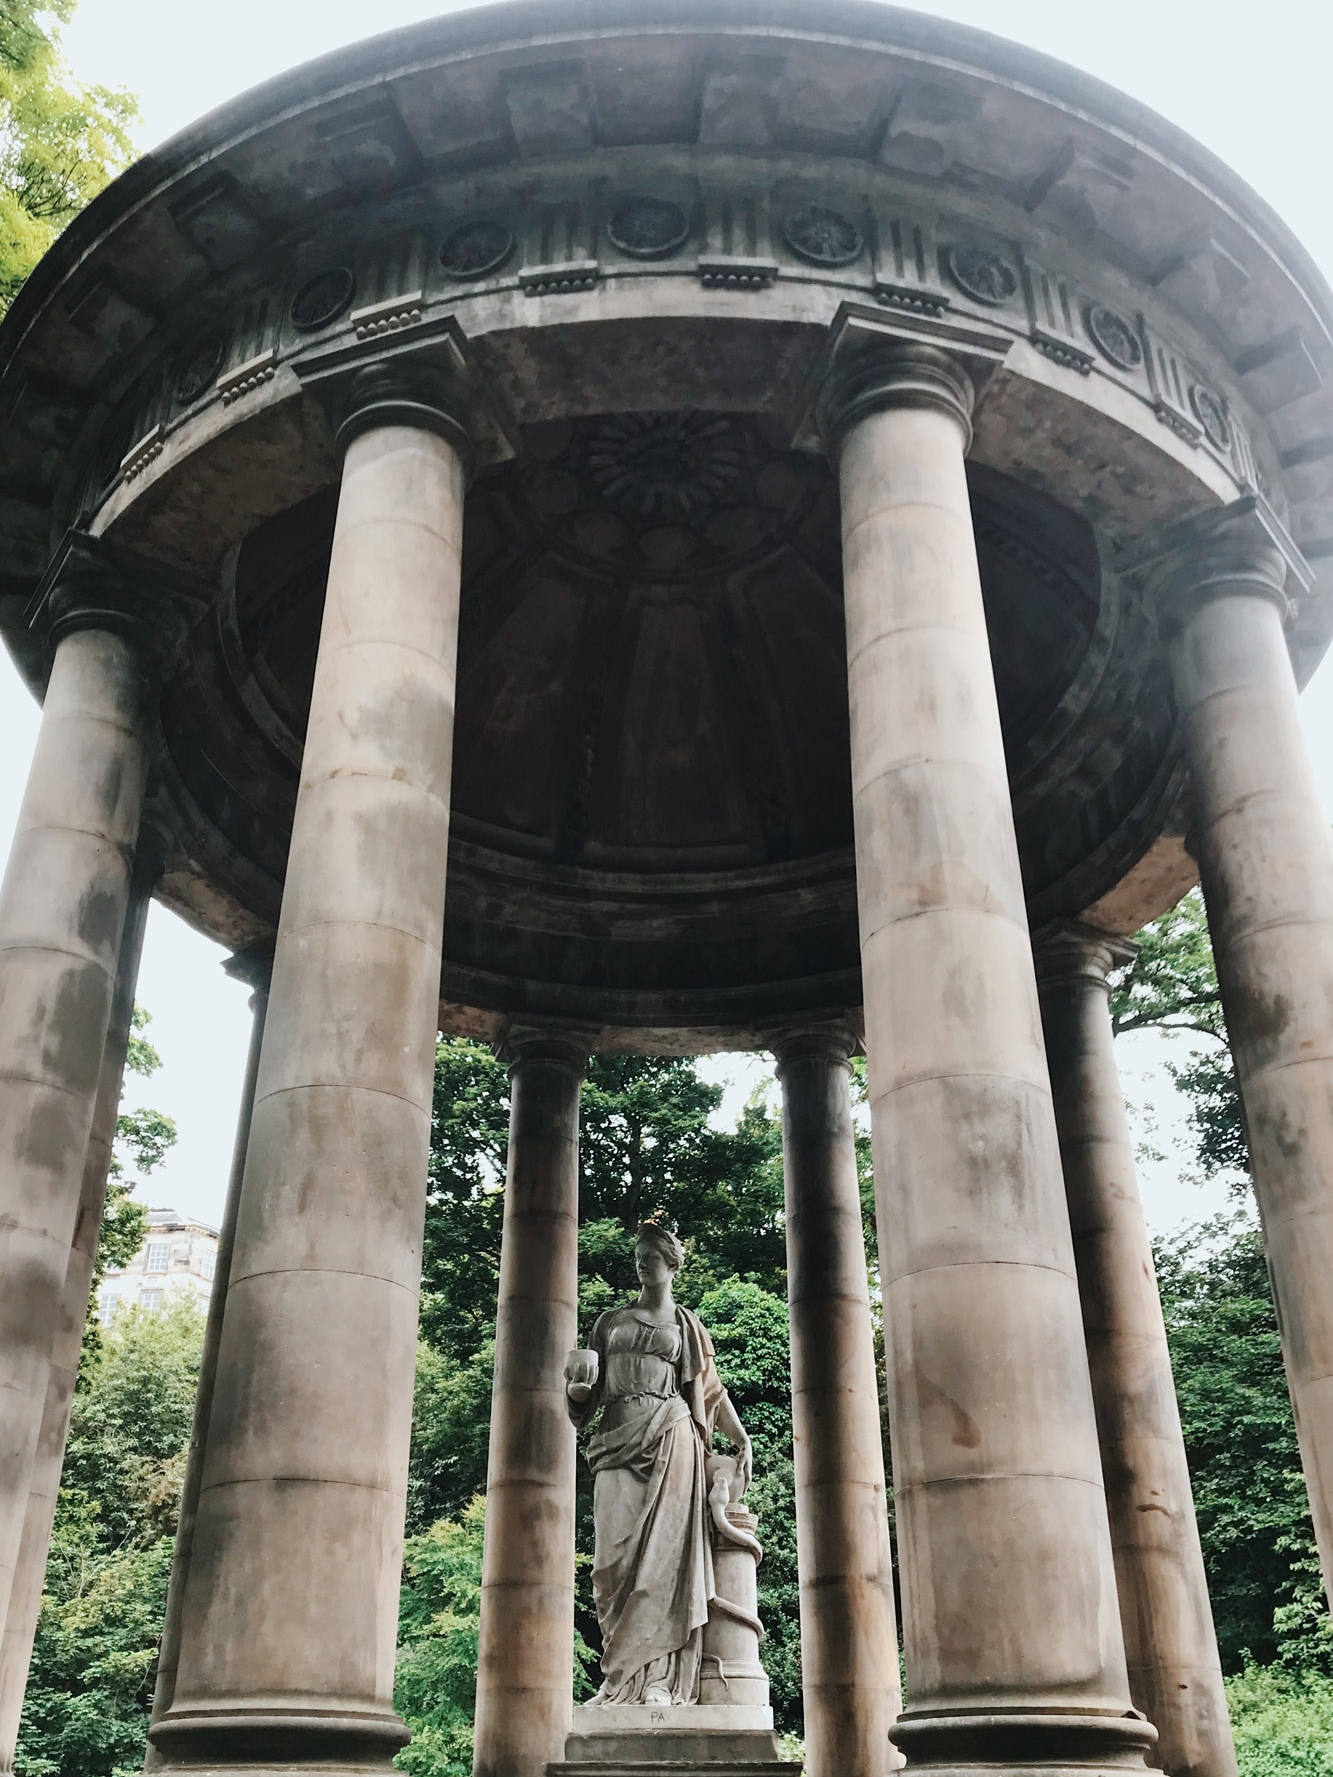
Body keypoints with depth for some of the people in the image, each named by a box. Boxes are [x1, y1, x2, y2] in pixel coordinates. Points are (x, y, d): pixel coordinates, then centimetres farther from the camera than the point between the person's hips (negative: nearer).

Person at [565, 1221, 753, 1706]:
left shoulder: (685, 1324, 17)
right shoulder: (610, 1321, 20)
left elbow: (711, 1389, 16)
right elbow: (588, 1396, 19)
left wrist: (742, 1441, 6)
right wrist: (577, 1386, -5)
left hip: (669, 1438, -2)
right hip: (618, 1441, 2)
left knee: (662, 1552, -11)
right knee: (617, 1555, -7)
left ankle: (658, 1678, -12)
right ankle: (623, 1676, -4)